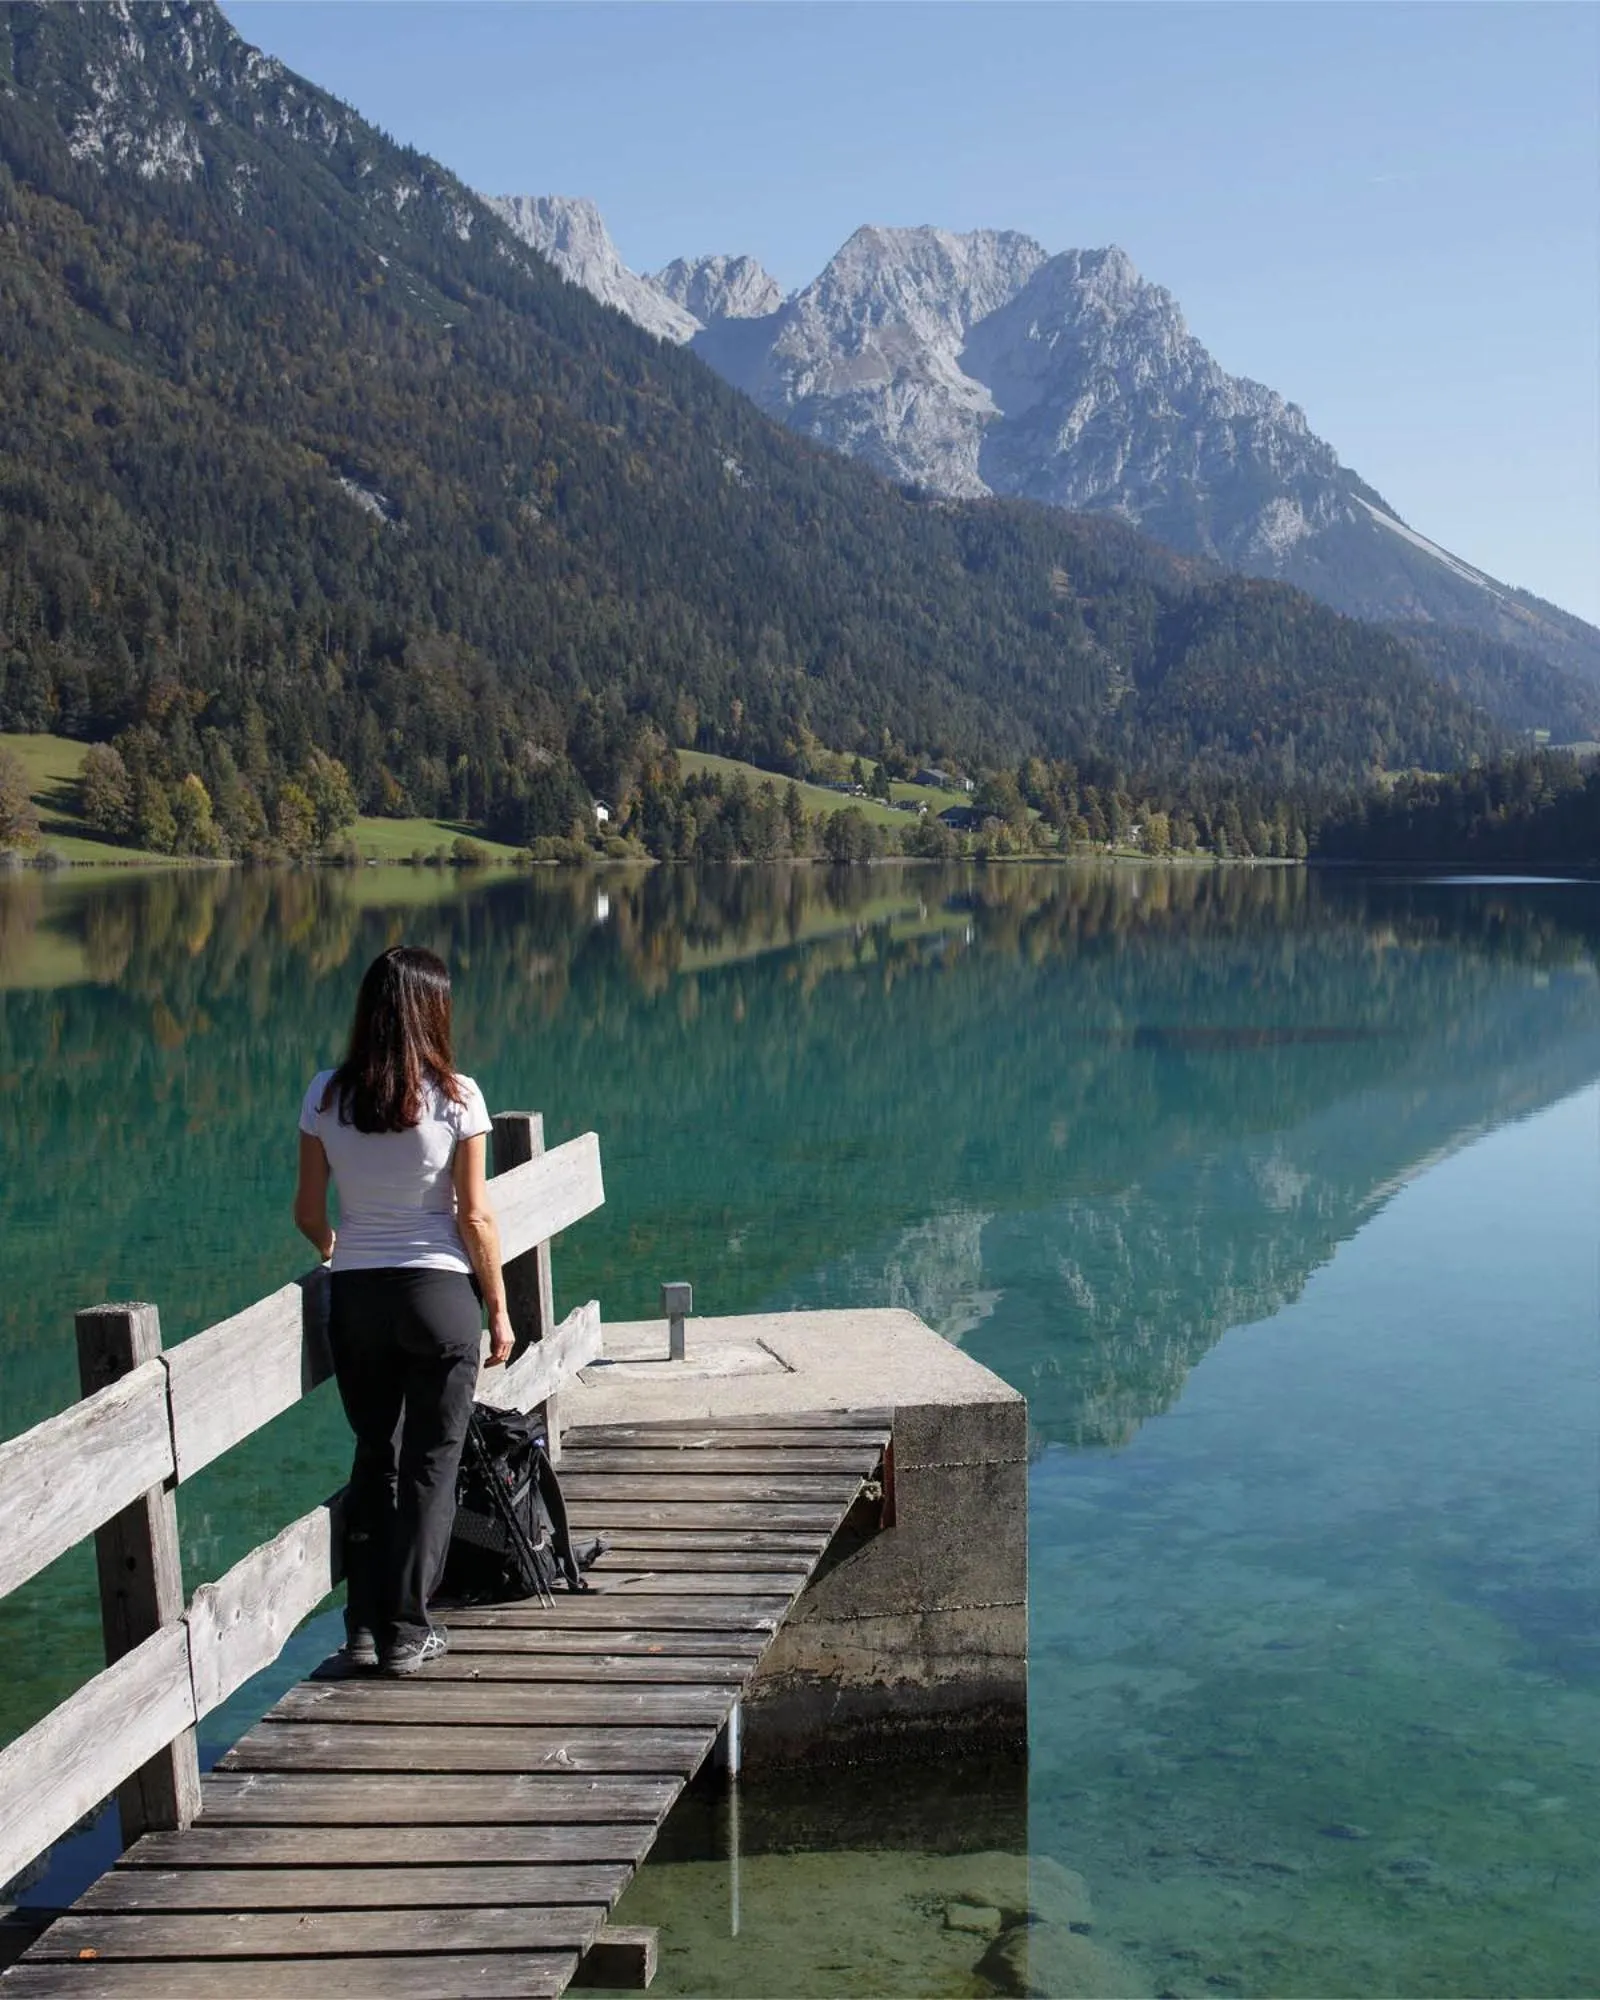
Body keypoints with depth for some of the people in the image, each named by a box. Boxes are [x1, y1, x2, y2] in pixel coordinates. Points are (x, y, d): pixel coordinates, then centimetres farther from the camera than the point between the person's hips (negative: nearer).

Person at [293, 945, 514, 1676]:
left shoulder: (326, 1094, -2)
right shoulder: (454, 1096, -11)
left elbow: (308, 1212, 4)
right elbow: (474, 1217, -8)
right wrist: (499, 1309, 2)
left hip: (357, 1293, 3)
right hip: (438, 1290, -3)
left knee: (373, 1456, 18)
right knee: (431, 1464, 8)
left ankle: (363, 1626, 18)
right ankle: (407, 1633, 11)